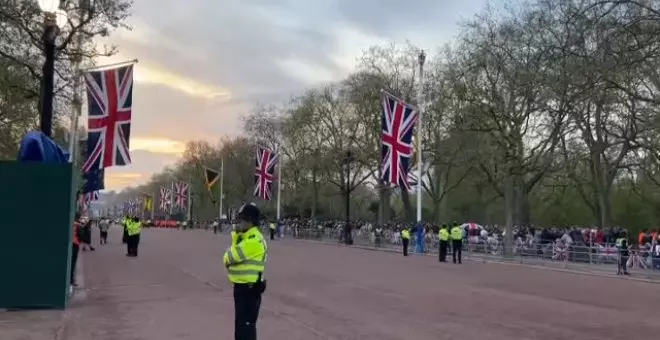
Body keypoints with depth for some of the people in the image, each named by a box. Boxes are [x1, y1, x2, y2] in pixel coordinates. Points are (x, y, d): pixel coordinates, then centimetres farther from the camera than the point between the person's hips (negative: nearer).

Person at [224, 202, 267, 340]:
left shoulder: (254, 241, -21)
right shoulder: (246, 237, 14)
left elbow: (229, 257, -21)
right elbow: (234, 255, 9)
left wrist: (228, 259, 3)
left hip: (249, 288, -10)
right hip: (242, 286, 10)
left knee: (246, 324, -5)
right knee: (241, 322, 20)